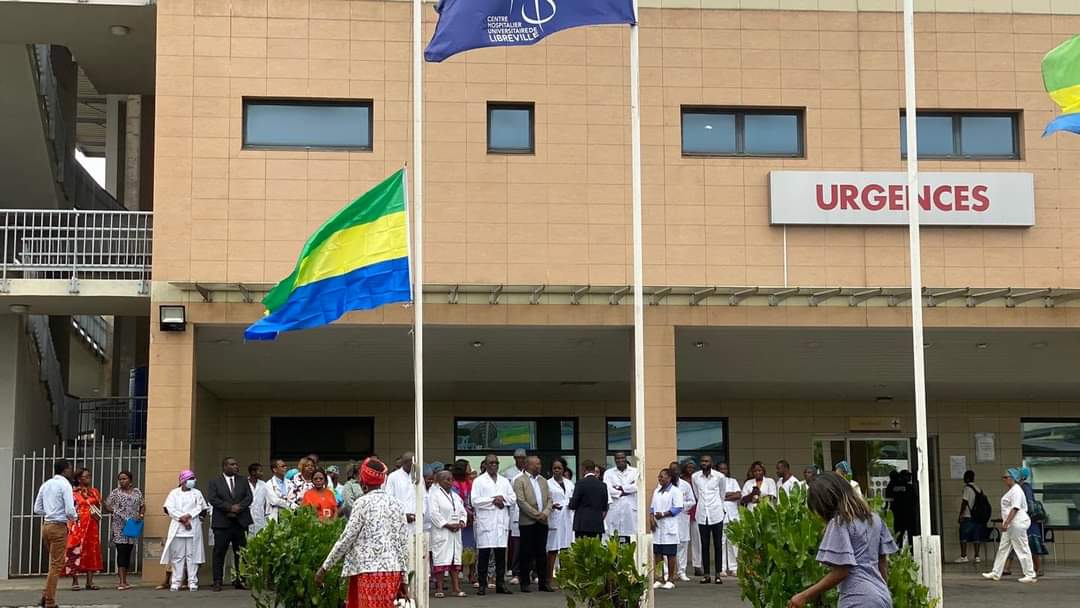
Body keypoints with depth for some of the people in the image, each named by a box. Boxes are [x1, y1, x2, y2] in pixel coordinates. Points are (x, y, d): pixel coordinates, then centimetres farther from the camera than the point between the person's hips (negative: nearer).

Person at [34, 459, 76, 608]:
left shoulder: (45, 485, 10)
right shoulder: (65, 485, -11)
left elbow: (37, 509, 11)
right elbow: (70, 510, -17)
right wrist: (75, 517, 3)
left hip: (46, 525, 7)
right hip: (59, 527, -7)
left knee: (54, 562, 20)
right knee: (56, 565, 0)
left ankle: (46, 595, 13)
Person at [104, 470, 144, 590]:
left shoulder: (137, 492, 12)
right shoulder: (115, 492, 3)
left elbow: (142, 506, 18)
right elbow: (107, 507, 3)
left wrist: (141, 515, 0)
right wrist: (114, 510, -17)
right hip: (119, 527, -4)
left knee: (128, 553, 8)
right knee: (122, 552, -11)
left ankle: (123, 579, 16)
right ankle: (122, 582, -16)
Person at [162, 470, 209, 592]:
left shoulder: (197, 493, 12)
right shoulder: (174, 493, 9)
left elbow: (200, 508, 1)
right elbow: (169, 508, -2)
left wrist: (188, 516, -13)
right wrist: (182, 518, -12)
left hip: (193, 529, 1)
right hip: (177, 529, -1)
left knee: (192, 555, -1)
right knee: (178, 556, 0)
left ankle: (193, 582, 1)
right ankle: (176, 582, 3)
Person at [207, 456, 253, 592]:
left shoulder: (243, 481, 14)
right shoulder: (215, 482, 4)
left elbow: (249, 497, 4)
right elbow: (212, 499, -8)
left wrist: (239, 507, -14)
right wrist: (230, 507, -16)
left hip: (240, 522, 3)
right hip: (222, 523, -3)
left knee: (241, 553, 3)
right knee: (219, 553, -2)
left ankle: (240, 580, 8)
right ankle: (217, 582, 0)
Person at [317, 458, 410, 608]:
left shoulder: (363, 503, -6)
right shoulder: (395, 503, 10)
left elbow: (346, 538, -7)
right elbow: (404, 543, 10)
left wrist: (325, 567, 2)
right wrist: (404, 579, 15)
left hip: (371, 571, -6)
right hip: (393, 571, 6)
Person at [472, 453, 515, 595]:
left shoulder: (504, 481, 19)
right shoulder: (479, 481, 5)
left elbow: (512, 497, 11)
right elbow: (475, 501, -6)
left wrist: (502, 498, -8)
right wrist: (493, 500, -9)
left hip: (502, 521, 4)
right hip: (485, 521, -4)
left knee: (501, 553, 4)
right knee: (484, 553, -4)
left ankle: (500, 583, 10)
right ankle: (482, 585, -1)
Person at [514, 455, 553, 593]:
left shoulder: (543, 481, 17)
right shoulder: (520, 481, -3)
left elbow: (549, 499, 13)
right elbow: (521, 501, -11)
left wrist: (545, 513, -6)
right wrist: (537, 515, -13)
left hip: (542, 522, 5)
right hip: (527, 522, -5)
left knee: (541, 553, 6)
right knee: (527, 553, -1)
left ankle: (543, 582, 10)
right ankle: (525, 583, 5)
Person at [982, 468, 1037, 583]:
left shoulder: (1016, 491, -15)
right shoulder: (1010, 490, 16)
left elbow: (1014, 509, -23)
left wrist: (1006, 523, -27)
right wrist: (1005, 523, 22)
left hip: (1017, 523, -11)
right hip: (1010, 524, 11)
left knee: (1022, 549, -5)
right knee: (1003, 548, 11)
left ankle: (1030, 575, 2)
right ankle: (996, 573, 14)